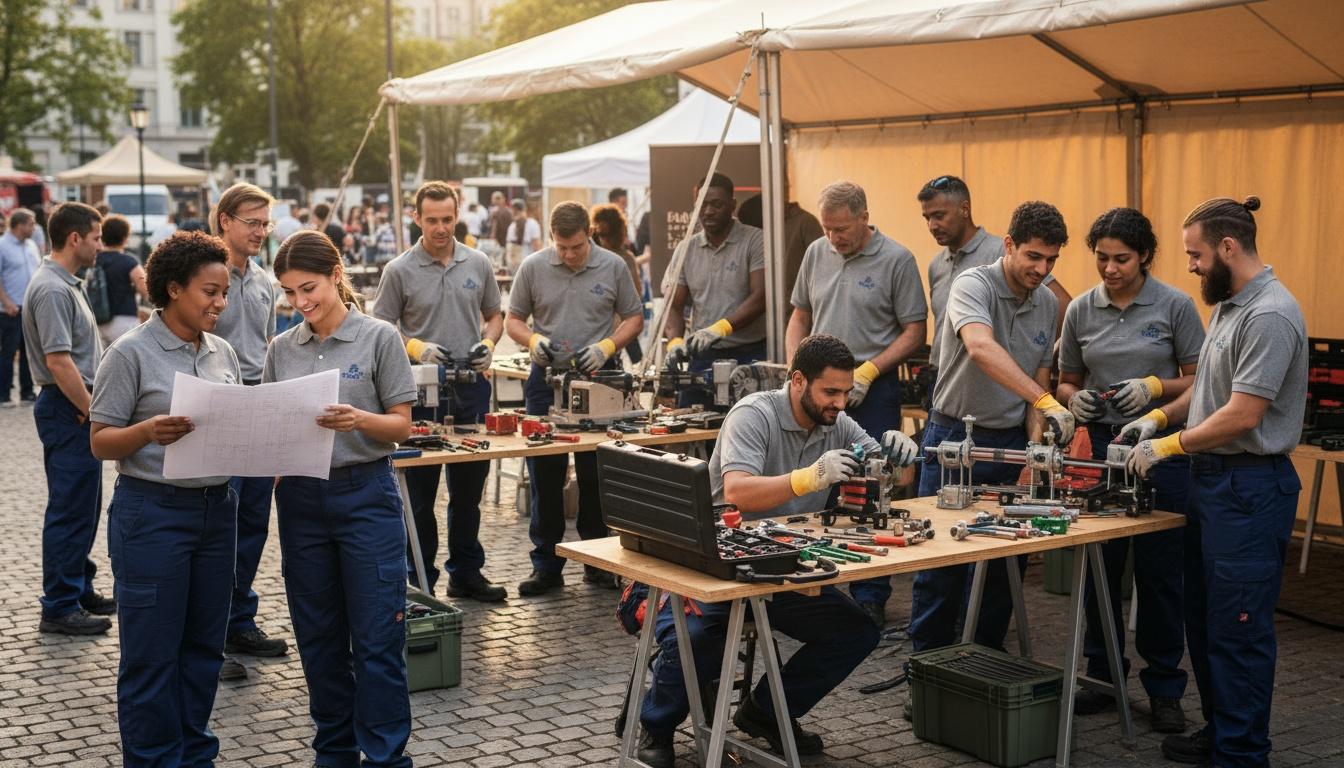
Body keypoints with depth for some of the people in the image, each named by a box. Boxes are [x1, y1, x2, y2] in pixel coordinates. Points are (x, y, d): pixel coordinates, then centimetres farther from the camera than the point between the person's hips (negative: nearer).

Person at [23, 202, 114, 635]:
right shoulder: (52, 290, -18)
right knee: (70, 510, -5)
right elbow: (58, 361, -23)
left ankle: (81, 590, 28)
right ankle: (59, 607, 2)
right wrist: (92, 411, -18)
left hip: (79, 410, 11)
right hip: (67, 410, -11)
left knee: (84, 507, 17)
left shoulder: (67, 285, 15)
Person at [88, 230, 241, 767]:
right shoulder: (131, 353, -8)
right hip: (152, 512, -6)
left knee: (204, 644, 13)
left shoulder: (223, 353, 9)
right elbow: (101, 441, -8)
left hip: (216, 507, 6)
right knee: (152, 652, 1)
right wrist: (150, 431, -27)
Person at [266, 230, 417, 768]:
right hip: (301, 497, 4)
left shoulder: (379, 338, -4)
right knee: (318, 636, 11)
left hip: (365, 494, -4)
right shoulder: (282, 349, 8)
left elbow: (401, 426, -4)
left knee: (376, 637, -2)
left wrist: (360, 420, -23)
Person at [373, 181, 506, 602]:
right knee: (420, 491, 4)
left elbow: (494, 315, 16)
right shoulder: (400, 271, -3)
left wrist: (488, 344, -4)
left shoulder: (478, 264, 6)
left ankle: (466, 572, 23)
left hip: (471, 388, 3)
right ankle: (421, 579, 13)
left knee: (469, 488, 11)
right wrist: (417, 348, -17)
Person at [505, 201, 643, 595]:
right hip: (547, 378, 1)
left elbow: (634, 318, 6)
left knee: (596, 474, 6)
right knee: (545, 474, 4)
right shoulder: (533, 267, 1)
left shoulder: (613, 266, 0)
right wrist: (534, 340, -13)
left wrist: (606, 346, -11)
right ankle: (546, 565, 12)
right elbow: (513, 320, 8)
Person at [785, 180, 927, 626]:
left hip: (872, 390, -5)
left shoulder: (896, 260, -7)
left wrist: (868, 372, -17)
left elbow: (914, 331, -7)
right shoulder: (817, 253, 8)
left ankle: (870, 597, 7)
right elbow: (800, 316, 17)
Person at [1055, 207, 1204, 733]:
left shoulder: (1175, 306, -3)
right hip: (1101, 446, 3)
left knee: (1160, 570, 2)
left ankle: (1165, 689, 15)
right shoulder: (1080, 310, 6)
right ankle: (1101, 676, 22)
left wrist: (1155, 387, -17)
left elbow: (1199, 381, 0)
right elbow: (1066, 383, 14)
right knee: (1099, 566, 8)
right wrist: (1074, 398, -8)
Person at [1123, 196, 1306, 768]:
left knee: (1238, 629, -2)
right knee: (1203, 619, 17)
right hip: (1212, 479, 10)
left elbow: (1242, 414, -22)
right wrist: (1158, 416, 8)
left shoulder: (1270, 314, -19)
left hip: (1250, 486, -10)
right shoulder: (1228, 305, 12)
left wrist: (1170, 446, -12)